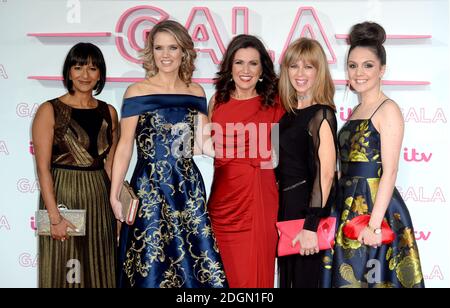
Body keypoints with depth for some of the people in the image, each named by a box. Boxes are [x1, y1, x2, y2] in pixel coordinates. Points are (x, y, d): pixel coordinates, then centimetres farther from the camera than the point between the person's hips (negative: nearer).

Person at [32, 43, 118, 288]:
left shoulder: (108, 112, 7)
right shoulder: (50, 111, -6)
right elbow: (43, 168, -10)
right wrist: (55, 217, -16)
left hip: (99, 198, 4)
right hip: (62, 195, -4)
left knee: (99, 271, 12)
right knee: (64, 273, 6)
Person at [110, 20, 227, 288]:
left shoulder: (196, 93, 8)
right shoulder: (137, 92, -2)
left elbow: (202, 145, 13)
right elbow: (125, 146, -2)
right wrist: (115, 194, -5)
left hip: (188, 186, 3)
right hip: (149, 188, -3)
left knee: (198, 260, 1)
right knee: (151, 266, 2)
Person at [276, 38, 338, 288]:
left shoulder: (322, 114, -14)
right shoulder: (291, 112, 9)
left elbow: (326, 173, -19)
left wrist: (311, 226, -23)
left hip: (308, 208, -7)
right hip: (287, 204, 7)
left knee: (304, 278, 3)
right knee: (287, 276, 15)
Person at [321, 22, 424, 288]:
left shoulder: (388, 109, -9)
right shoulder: (357, 111, 13)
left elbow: (389, 171, -16)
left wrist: (374, 224, -20)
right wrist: (343, 211, 13)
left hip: (377, 207, -8)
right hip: (350, 208, 8)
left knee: (372, 278, 1)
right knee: (349, 277, 13)